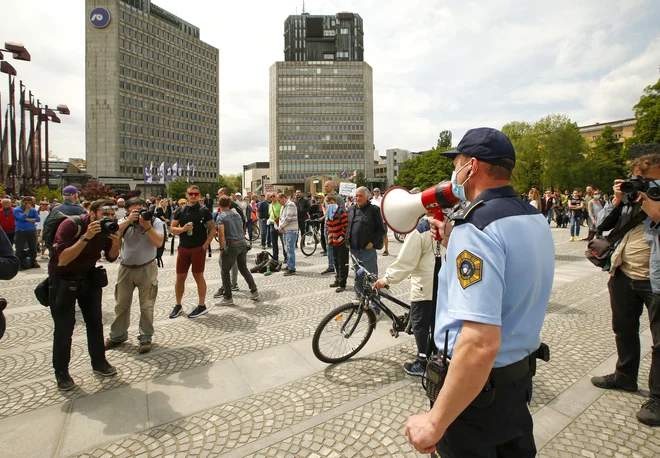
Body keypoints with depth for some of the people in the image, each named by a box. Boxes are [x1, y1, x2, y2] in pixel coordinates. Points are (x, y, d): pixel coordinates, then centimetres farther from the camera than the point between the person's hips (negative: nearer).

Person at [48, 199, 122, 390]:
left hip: (89, 277, 5)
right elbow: (63, 259, -32)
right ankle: (61, 371, 17)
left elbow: (111, 258, -1)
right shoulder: (71, 225, -24)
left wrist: (115, 241, -21)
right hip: (62, 279, -5)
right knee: (64, 328, 0)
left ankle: (99, 362, 25)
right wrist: (86, 237, -39)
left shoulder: (106, 228, -9)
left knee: (95, 322, 11)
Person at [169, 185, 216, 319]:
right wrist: (183, 229, -14)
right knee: (180, 277, 9)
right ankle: (178, 305, 24)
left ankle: (202, 306, 14)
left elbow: (212, 229, -3)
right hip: (183, 248, 4)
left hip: (199, 248, -3)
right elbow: (172, 229, 6)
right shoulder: (180, 210, 6)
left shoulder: (204, 210, -3)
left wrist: (205, 245, -11)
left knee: (198, 276, 3)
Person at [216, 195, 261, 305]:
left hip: (232, 245, -6)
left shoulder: (220, 216, -6)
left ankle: (228, 298, 9)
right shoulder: (236, 214, 13)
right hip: (243, 243, 6)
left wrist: (222, 248, -12)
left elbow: (221, 233, -17)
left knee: (225, 271, 7)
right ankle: (254, 292, 20)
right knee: (244, 268, 19)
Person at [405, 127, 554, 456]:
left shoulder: (476, 227, -28)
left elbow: (481, 344, -35)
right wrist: (452, 239, 7)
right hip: (522, 374, 8)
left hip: (479, 384, -8)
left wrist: (435, 421, -26)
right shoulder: (536, 219, 2)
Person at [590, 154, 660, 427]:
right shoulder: (630, 197, 7)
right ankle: (625, 376, 38)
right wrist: (616, 200, -6)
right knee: (624, 330, 19)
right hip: (623, 275, 6)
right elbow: (601, 225, 4)